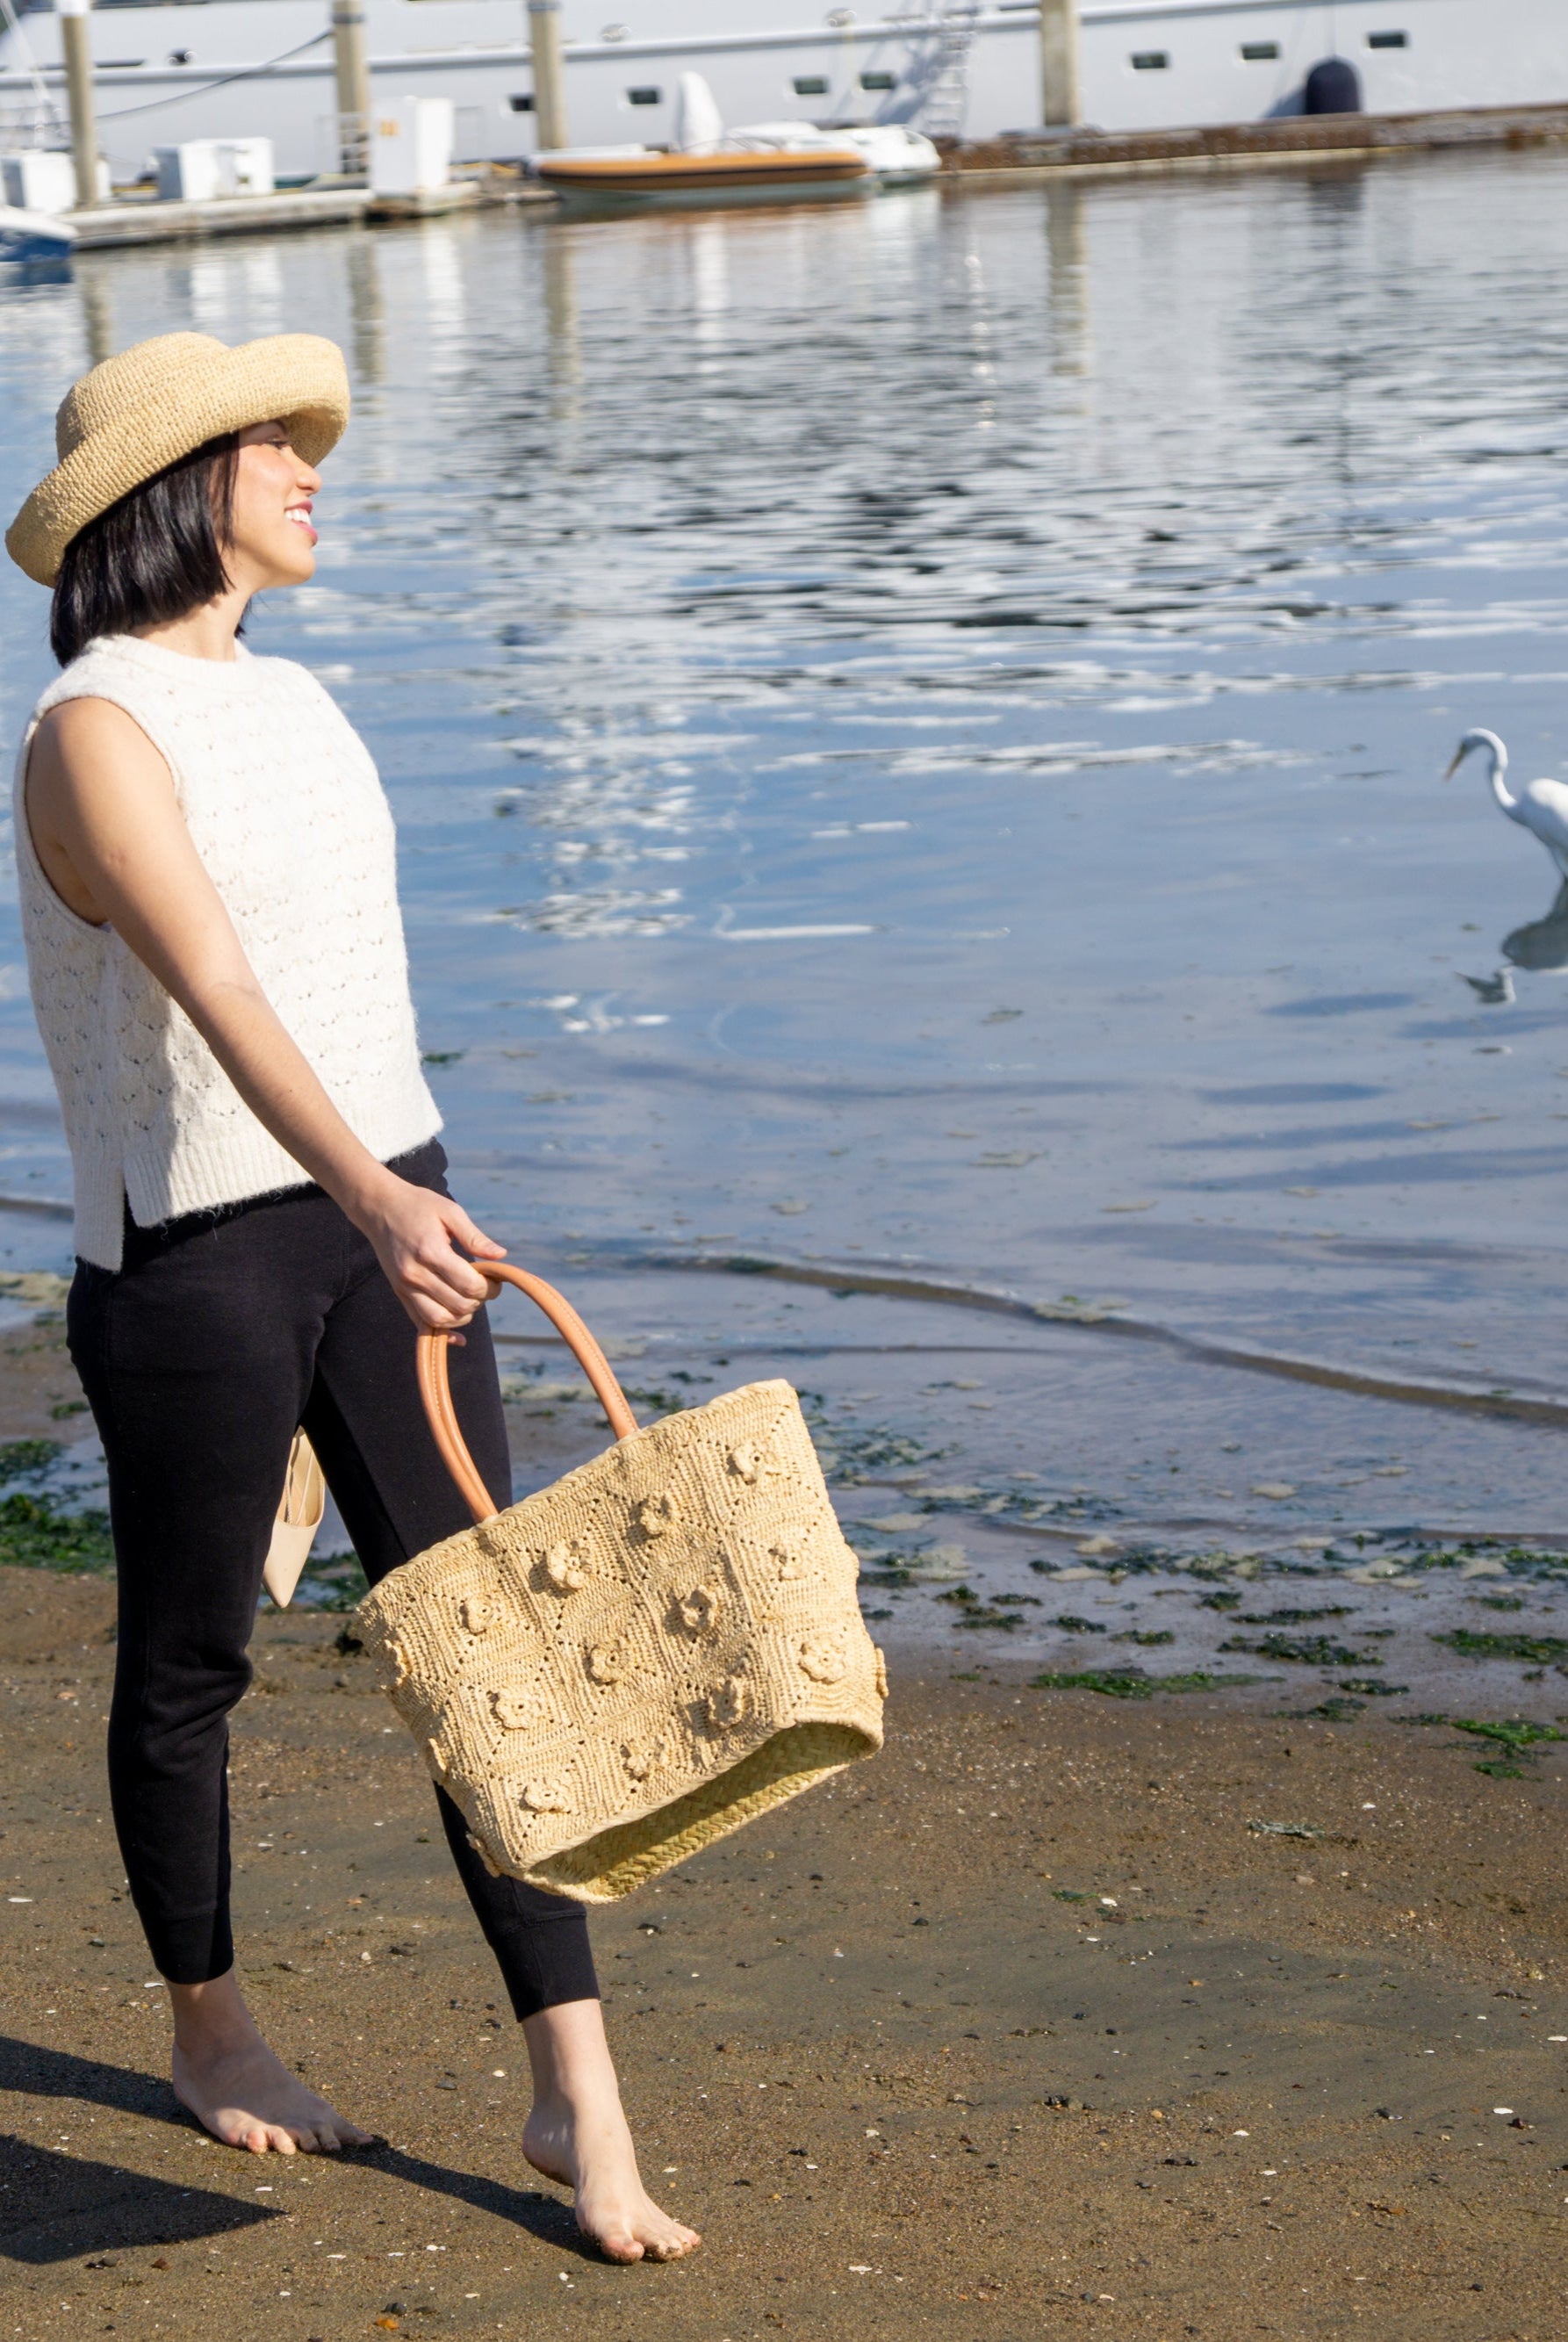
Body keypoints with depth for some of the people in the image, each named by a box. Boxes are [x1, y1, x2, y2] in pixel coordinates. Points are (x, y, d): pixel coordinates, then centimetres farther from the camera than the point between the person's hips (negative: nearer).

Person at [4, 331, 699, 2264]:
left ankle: (576, 2100, 2)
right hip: (191, 1250, -7)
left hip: (383, 1205, 7)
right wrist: (372, 1198, -45)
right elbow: (214, 987, -31)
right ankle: (210, 2034, 33)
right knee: (186, 1663, 11)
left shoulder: (291, 703, 10)